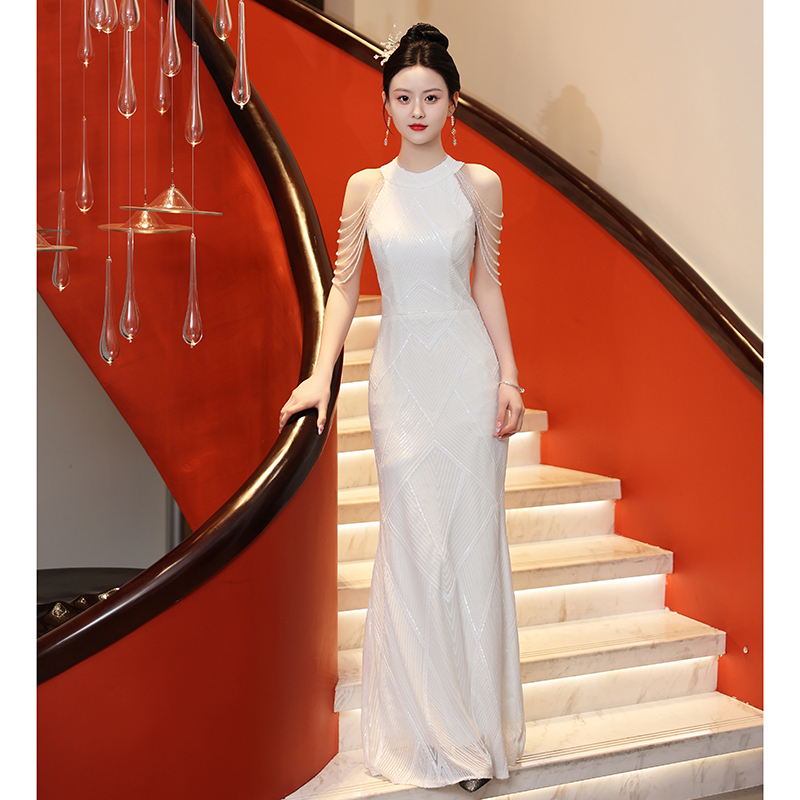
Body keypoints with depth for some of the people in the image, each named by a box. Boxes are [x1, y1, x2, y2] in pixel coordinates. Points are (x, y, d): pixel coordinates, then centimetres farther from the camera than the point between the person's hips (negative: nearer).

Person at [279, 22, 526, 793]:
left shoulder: (479, 184, 3)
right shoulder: (365, 188, 5)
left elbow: (487, 283, 6)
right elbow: (344, 287, 4)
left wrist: (508, 374, -1)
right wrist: (321, 374, -7)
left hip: (466, 367, 0)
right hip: (400, 373, 1)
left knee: (471, 539, 3)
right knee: (412, 542, 2)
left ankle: (477, 721, 17)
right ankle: (428, 725, 17)